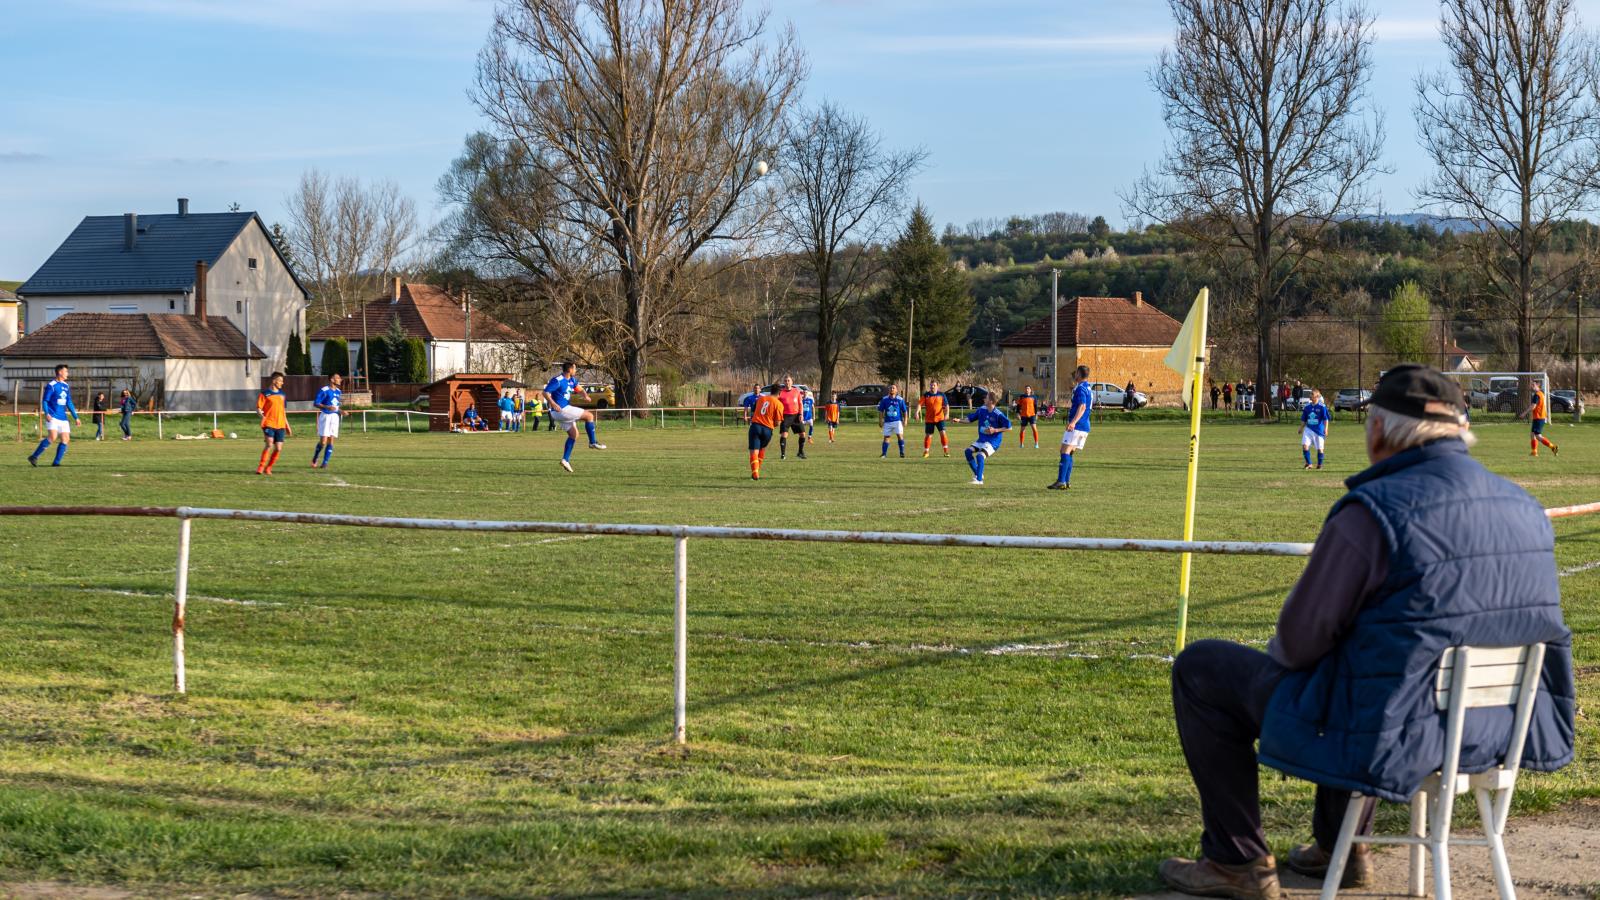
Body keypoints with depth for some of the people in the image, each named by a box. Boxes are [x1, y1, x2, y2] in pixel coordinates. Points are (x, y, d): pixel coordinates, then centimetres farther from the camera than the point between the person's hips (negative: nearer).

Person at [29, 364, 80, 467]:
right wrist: (46, 414, -23)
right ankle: (34, 457, -14)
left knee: (65, 439, -2)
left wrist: (76, 417, 19)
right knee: (53, 437, -22)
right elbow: (44, 401, -8)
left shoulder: (66, 386, 16)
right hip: (52, 417, -7)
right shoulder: (51, 386, -6)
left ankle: (56, 462, 3)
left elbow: (69, 403, 21)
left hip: (63, 418, 7)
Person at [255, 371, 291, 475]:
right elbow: (258, 408, -6)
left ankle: (268, 468, 15)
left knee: (278, 448, 0)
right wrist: (262, 416, -27)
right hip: (269, 424, -6)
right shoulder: (264, 394, -2)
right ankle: (260, 467, -11)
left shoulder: (282, 394, 16)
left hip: (280, 425, 6)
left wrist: (287, 425, 24)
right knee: (269, 445, -20)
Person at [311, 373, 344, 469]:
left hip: (335, 417, 6)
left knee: (331, 441, 0)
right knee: (323, 441, -8)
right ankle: (314, 460, 13)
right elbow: (315, 403, -12)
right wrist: (327, 407, -25)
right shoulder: (324, 390, -11)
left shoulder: (338, 392, 11)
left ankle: (325, 462, 5)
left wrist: (341, 411, 3)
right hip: (325, 416, -6)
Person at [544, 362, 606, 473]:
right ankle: (593, 442, 2)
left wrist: (585, 394, 3)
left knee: (574, 434, 12)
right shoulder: (558, 380, -17)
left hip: (565, 410, 10)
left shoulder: (572, 380, 11)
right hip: (561, 410, -10)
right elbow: (546, 392, -22)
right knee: (589, 415, -5)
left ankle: (565, 459, 11)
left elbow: (579, 388, 26)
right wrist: (553, 404, -37)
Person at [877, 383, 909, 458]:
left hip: (897, 421, -2)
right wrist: (880, 420, 3)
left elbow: (905, 411, 3)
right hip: (887, 422, 2)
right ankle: (884, 454, 12)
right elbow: (881, 410, 9)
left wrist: (905, 420, -4)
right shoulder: (885, 399, 3)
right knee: (886, 437, 5)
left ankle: (902, 452, -4)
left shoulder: (900, 400, -2)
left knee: (900, 435, -13)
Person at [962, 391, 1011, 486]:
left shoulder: (998, 414, -18)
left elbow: (1009, 427, -14)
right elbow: (970, 418, 12)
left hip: (993, 442, -7)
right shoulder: (982, 410, 1)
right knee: (969, 451, -7)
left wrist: (995, 430, -20)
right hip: (982, 440, 7)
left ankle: (979, 480, -20)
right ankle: (977, 474, 8)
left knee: (980, 455, -27)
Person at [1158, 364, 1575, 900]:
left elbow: (1301, 639, -14)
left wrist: (1277, 653, 11)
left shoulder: (1374, 513, -21)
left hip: (1388, 742, -7)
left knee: (1199, 669, 12)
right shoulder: (1528, 510, 2)